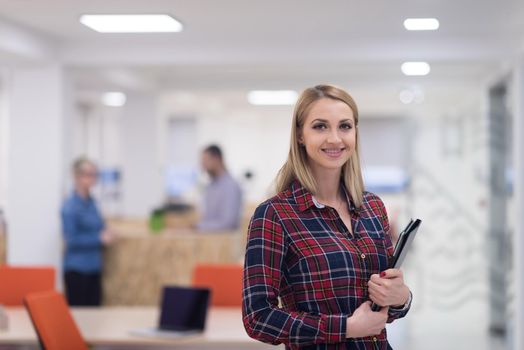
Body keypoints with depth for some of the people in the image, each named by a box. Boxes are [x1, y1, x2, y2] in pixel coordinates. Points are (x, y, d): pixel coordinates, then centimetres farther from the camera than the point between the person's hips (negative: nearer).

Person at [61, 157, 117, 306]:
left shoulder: (91, 202, 9)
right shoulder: (70, 206, -13)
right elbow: (72, 240, -16)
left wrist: (106, 234, 0)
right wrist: (99, 239, -16)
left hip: (94, 266, 7)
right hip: (77, 269, -7)